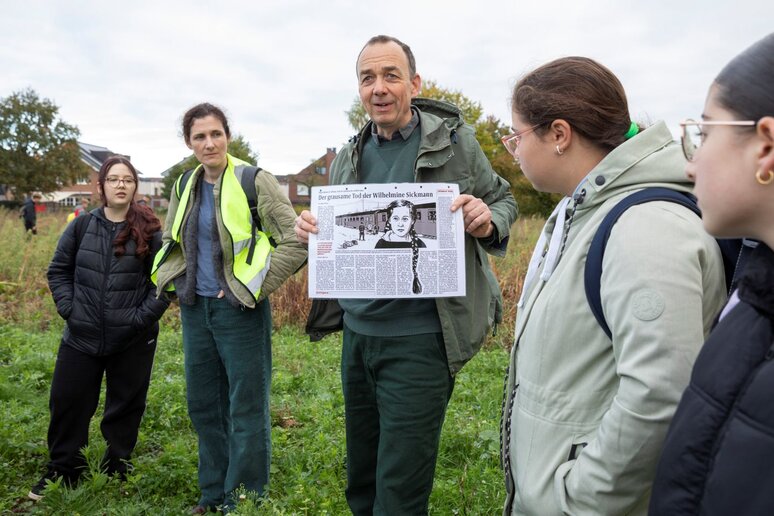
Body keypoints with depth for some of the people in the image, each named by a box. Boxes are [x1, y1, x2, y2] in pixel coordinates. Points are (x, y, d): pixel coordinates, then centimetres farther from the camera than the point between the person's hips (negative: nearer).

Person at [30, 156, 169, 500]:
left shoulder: (150, 232, -4)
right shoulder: (81, 227, 2)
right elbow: (58, 271, 9)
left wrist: (142, 316, -12)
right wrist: (68, 308, -3)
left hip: (133, 341, -2)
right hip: (81, 337, 2)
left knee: (125, 407, 10)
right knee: (68, 403, 10)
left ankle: (117, 472, 29)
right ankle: (61, 473, 29)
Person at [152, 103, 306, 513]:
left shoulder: (254, 181, -10)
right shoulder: (185, 187, 9)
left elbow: (295, 243, -14)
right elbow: (169, 242, 25)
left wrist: (254, 288, -15)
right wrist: (172, 280, 9)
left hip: (238, 311, -7)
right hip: (195, 310, 7)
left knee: (246, 409, 3)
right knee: (203, 404, 16)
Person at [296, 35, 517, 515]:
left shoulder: (454, 140, -5)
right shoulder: (349, 158, 8)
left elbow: (504, 201, 5)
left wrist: (488, 222, -18)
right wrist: (312, 230, -7)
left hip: (419, 339, -5)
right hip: (357, 332, 5)